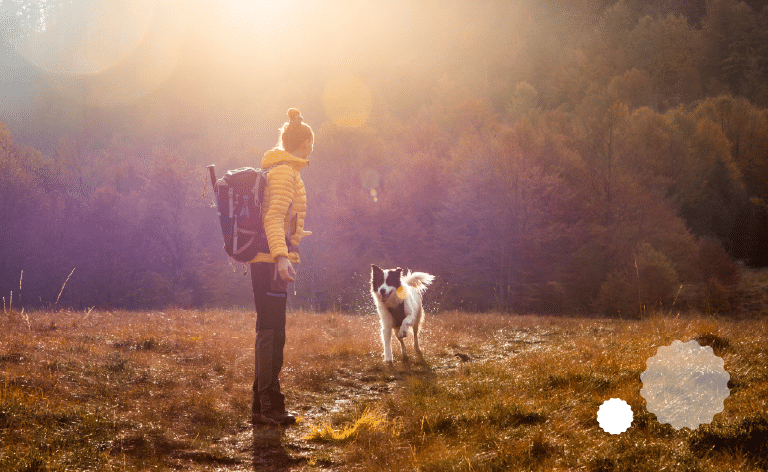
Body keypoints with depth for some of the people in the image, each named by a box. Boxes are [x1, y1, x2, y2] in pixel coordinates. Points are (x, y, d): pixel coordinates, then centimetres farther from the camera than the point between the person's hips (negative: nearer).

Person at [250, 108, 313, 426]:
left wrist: (293, 236, 41)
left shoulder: (278, 170, 18)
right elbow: (273, 217, -22)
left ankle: (264, 406, 18)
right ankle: (269, 405, -7)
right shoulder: (284, 172, -11)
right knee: (271, 334, -8)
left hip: (266, 262, 10)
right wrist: (281, 255, -33)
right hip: (271, 262, -10)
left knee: (269, 333, 12)